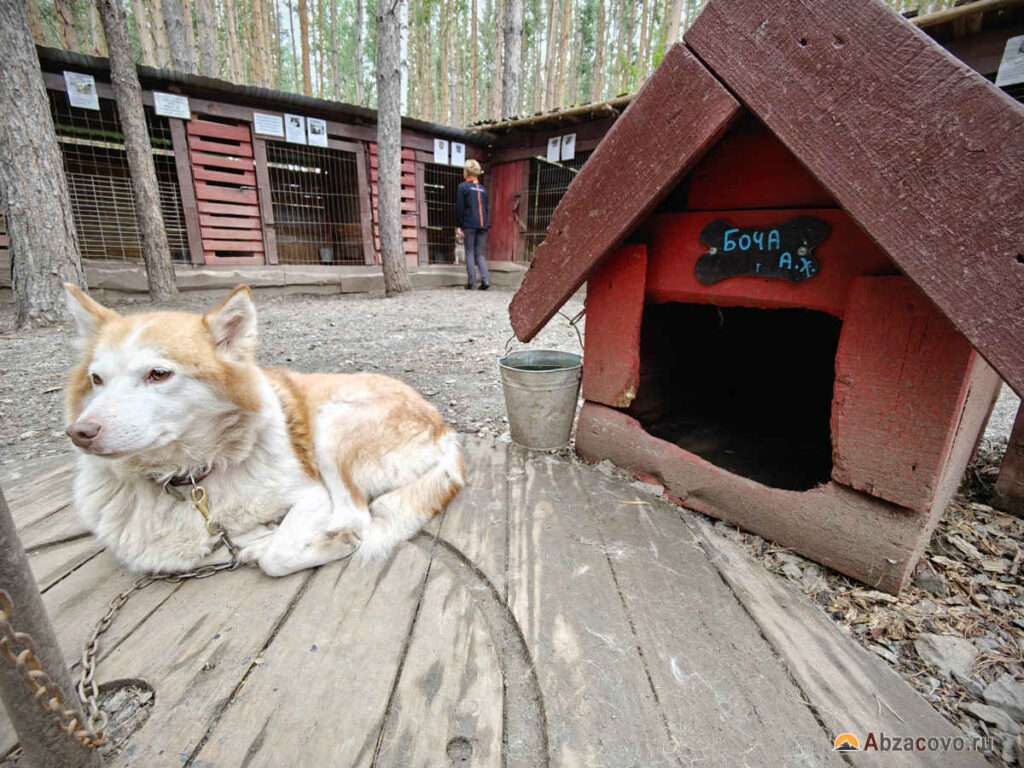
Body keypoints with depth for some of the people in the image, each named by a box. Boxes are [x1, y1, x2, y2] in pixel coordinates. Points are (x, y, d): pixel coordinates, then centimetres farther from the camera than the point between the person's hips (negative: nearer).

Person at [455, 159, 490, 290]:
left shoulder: (463, 186, 0)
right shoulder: (482, 189, 15)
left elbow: (459, 208, -5)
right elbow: (486, 208, 17)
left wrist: (459, 225, -1)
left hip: (469, 224, -4)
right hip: (482, 225, 4)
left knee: (469, 252, 2)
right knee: (479, 253, 9)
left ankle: (471, 282, -2)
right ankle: (485, 279, -7)